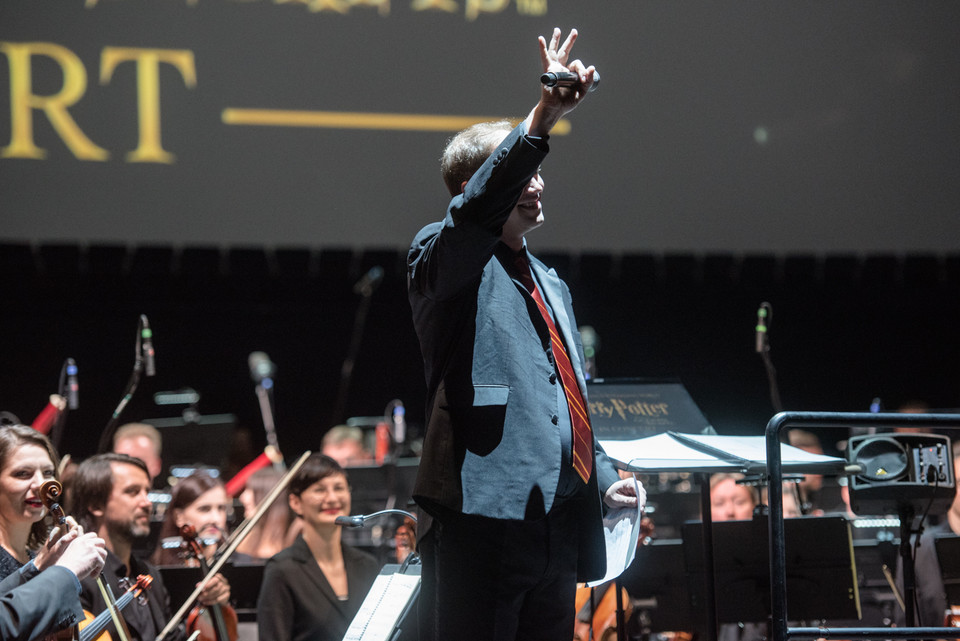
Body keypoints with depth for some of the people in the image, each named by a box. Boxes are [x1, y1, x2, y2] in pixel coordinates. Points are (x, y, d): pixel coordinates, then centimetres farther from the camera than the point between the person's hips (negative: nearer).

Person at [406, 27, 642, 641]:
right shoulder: (442, 259, 0)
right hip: (482, 523, -8)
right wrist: (541, 119, -35)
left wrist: (604, 474, 15)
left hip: (561, 530, 8)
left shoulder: (550, 284, 26)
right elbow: (477, 210, -24)